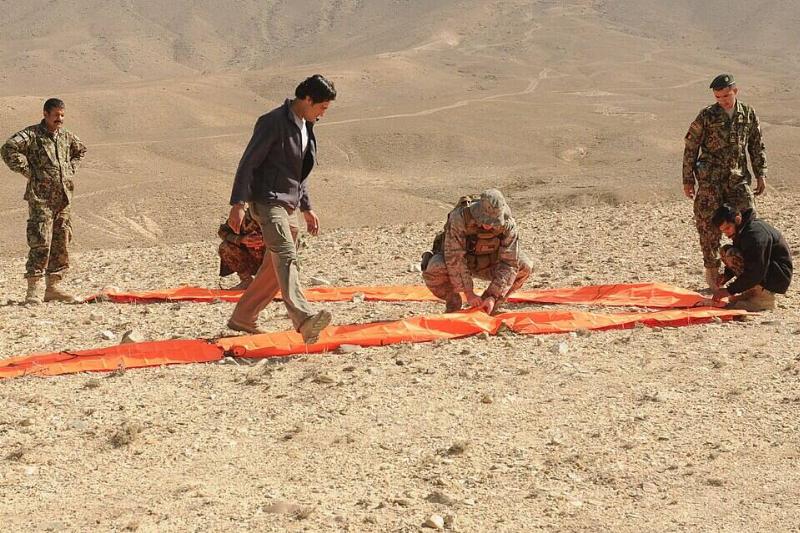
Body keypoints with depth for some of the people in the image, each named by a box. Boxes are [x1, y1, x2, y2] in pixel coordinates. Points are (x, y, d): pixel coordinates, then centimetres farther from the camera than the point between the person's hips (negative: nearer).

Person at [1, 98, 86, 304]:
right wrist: (27, 171, -17)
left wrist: (71, 170, 19)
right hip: (41, 198, -7)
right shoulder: (31, 134, -7)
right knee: (40, 243, -12)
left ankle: (53, 287, 17)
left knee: (61, 243, 9)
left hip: (63, 198, 7)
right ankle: (33, 289, -10)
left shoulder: (66, 135, 13)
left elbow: (80, 150, 34)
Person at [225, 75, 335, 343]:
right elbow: (248, 163, -15)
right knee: (286, 256, -26)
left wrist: (306, 208, 26)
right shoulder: (273, 122, -13)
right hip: (268, 200, -10)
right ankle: (303, 317, -43)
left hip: (289, 205, 10)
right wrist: (238, 204, -21)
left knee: (275, 267, 12)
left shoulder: (305, 126, 16)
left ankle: (243, 317, 23)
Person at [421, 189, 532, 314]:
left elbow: (509, 263, -24)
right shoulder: (459, 218, -35)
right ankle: (453, 301, -6)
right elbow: (454, 258, -34)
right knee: (434, 269, -37)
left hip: (486, 263, 3)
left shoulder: (507, 224, -25)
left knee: (524, 266, -21)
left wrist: (493, 296, -32)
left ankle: (489, 304, -2)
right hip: (457, 258, -3)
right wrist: (469, 293, -35)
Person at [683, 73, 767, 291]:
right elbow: (691, 148, 1)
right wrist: (688, 180, 0)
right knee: (709, 224, -1)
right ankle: (712, 271, 9)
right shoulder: (707, 116, -2)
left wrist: (761, 174, 8)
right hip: (710, 179, -3)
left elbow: (757, 146, 15)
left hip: (738, 177, 3)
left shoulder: (748, 114, 7)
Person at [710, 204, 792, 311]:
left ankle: (765, 296, -16)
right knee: (724, 251, 8)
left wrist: (730, 290, -24)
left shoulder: (755, 233, -25)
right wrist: (727, 275, 0)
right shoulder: (742, 230, 6)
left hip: (779, 278, -10)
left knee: (732, 255, -24)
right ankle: (752, 292, 5)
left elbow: (756, 272, -29)